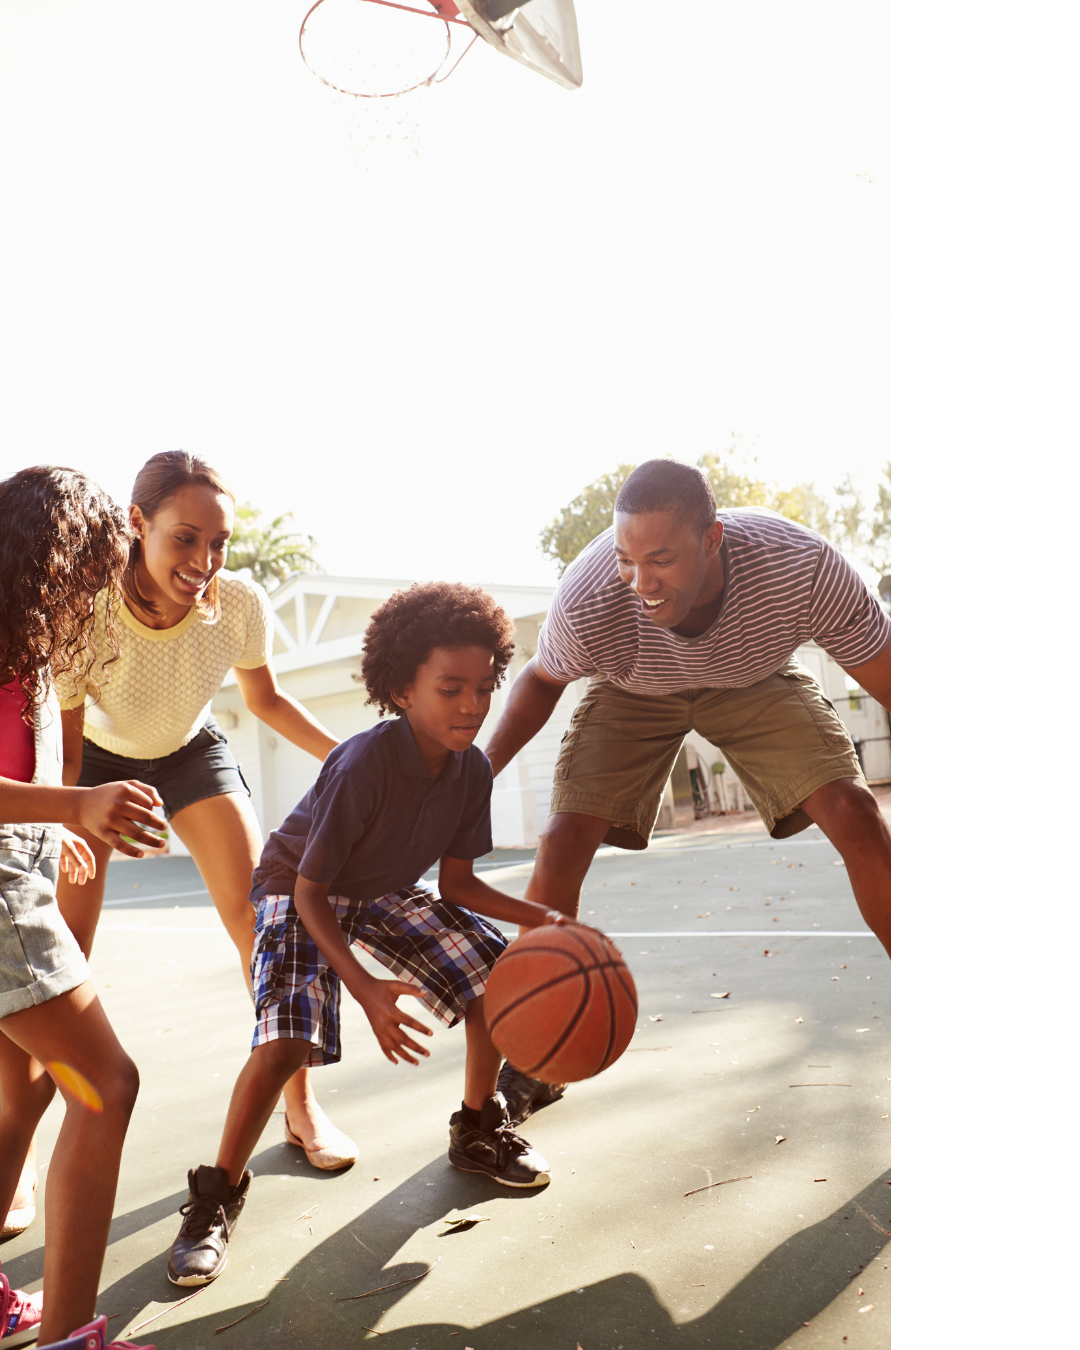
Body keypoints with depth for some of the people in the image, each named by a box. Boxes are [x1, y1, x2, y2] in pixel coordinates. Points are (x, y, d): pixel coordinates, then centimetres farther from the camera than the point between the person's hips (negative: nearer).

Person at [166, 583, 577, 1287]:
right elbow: (309, 891, -29)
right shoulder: (364, 765, -35)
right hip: (302, 892, -5)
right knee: (286, 1040, -26)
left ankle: (478, 1130, 16)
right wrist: (368, 991, -38)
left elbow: (457, 883, -5)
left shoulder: (473, 769, -16)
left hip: (389, 893, 6)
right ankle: (220, 1192, 0)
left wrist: (540, 916, -19)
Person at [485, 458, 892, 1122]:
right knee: (563, 842, -15)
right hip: (634, 691, 0)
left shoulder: (804, 564, -39)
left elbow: (886, 676, -24)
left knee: (855, 813, -19)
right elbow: (542, 678, -10)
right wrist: (482, 768, -23)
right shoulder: (587, 598, -36)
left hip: (758, 679, 1)